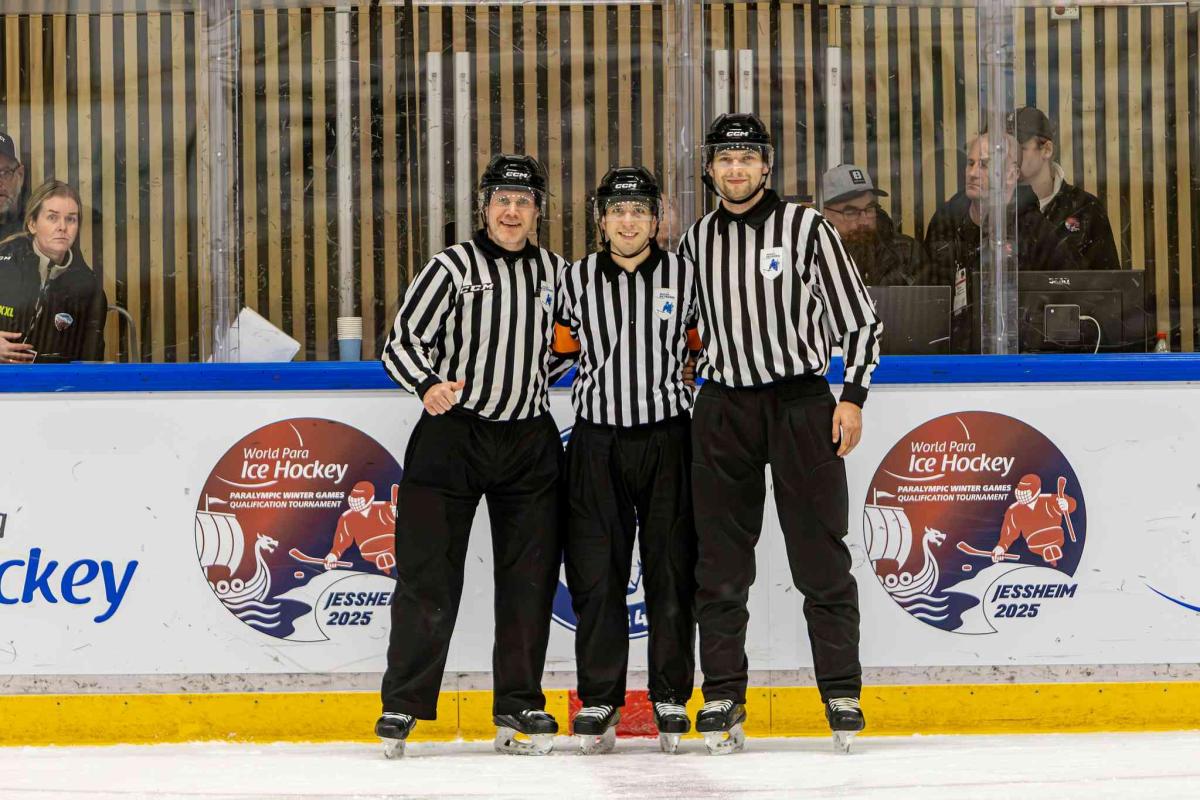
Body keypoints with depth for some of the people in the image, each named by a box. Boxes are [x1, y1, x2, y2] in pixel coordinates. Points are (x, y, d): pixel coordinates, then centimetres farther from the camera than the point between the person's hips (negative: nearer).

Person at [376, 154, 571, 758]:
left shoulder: (555, 273, 10)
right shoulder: (453, 267, -4)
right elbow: (402, 341, -9)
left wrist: (537, 378, 10)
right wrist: (429, 385, -26)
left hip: (529, 439, 4)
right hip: (453, 433, -4)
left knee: (530, 577, 3)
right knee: (429, 574, -5)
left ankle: (519, 708, 12)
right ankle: (402, 706, 3)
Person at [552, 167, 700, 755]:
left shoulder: (685, 277, 4)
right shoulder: (576, 281, 5)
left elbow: (707, 345, 14)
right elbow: (558, 348, 15)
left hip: (667, 440, -1)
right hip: (597, 441, 1)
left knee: (671, 569, 1)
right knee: (595, 572, -1)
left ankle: (672, 699, 10)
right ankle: (599, 701, 7)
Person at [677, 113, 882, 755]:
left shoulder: (805, 228, -2)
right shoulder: (695, 242, 10)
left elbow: (859, 318, -1)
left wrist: (853, 397, -8)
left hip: (801, 400, -3)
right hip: (723, 407, 3)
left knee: (821, 556, -2)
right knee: (720, 560, 2)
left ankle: (842, 694, 4)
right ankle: (722, 699, 7)